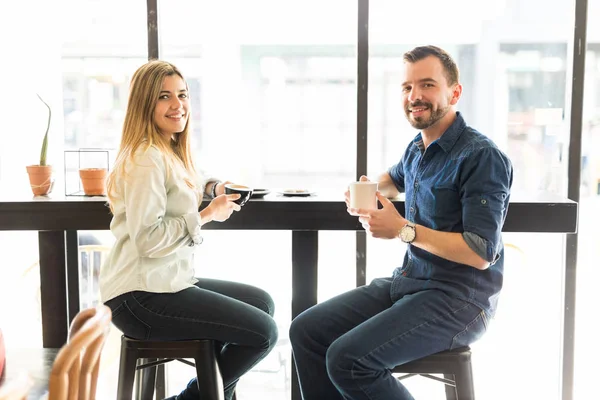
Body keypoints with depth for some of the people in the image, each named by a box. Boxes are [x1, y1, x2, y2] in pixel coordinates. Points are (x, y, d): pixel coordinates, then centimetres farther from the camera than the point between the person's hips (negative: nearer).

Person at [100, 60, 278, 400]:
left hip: (167, 281, 11)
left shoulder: (171, 153, 12)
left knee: (263, 303, 17)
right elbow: (148, 238, -26)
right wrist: (207, 215, -15)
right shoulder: (146, 158, -19)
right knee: (264, 333, -11)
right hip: (140, 298, -11)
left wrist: (213, 187, 12)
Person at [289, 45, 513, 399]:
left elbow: (482, 254, -21)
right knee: (307, 331, -2)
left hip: (459, 299, -8)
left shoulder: (482, 157, -16)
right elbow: (395, 179, 35)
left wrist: (404, 230, -23)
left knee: (347, 358, -25)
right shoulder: (416, 148, 9)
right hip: (407, 282, 8)